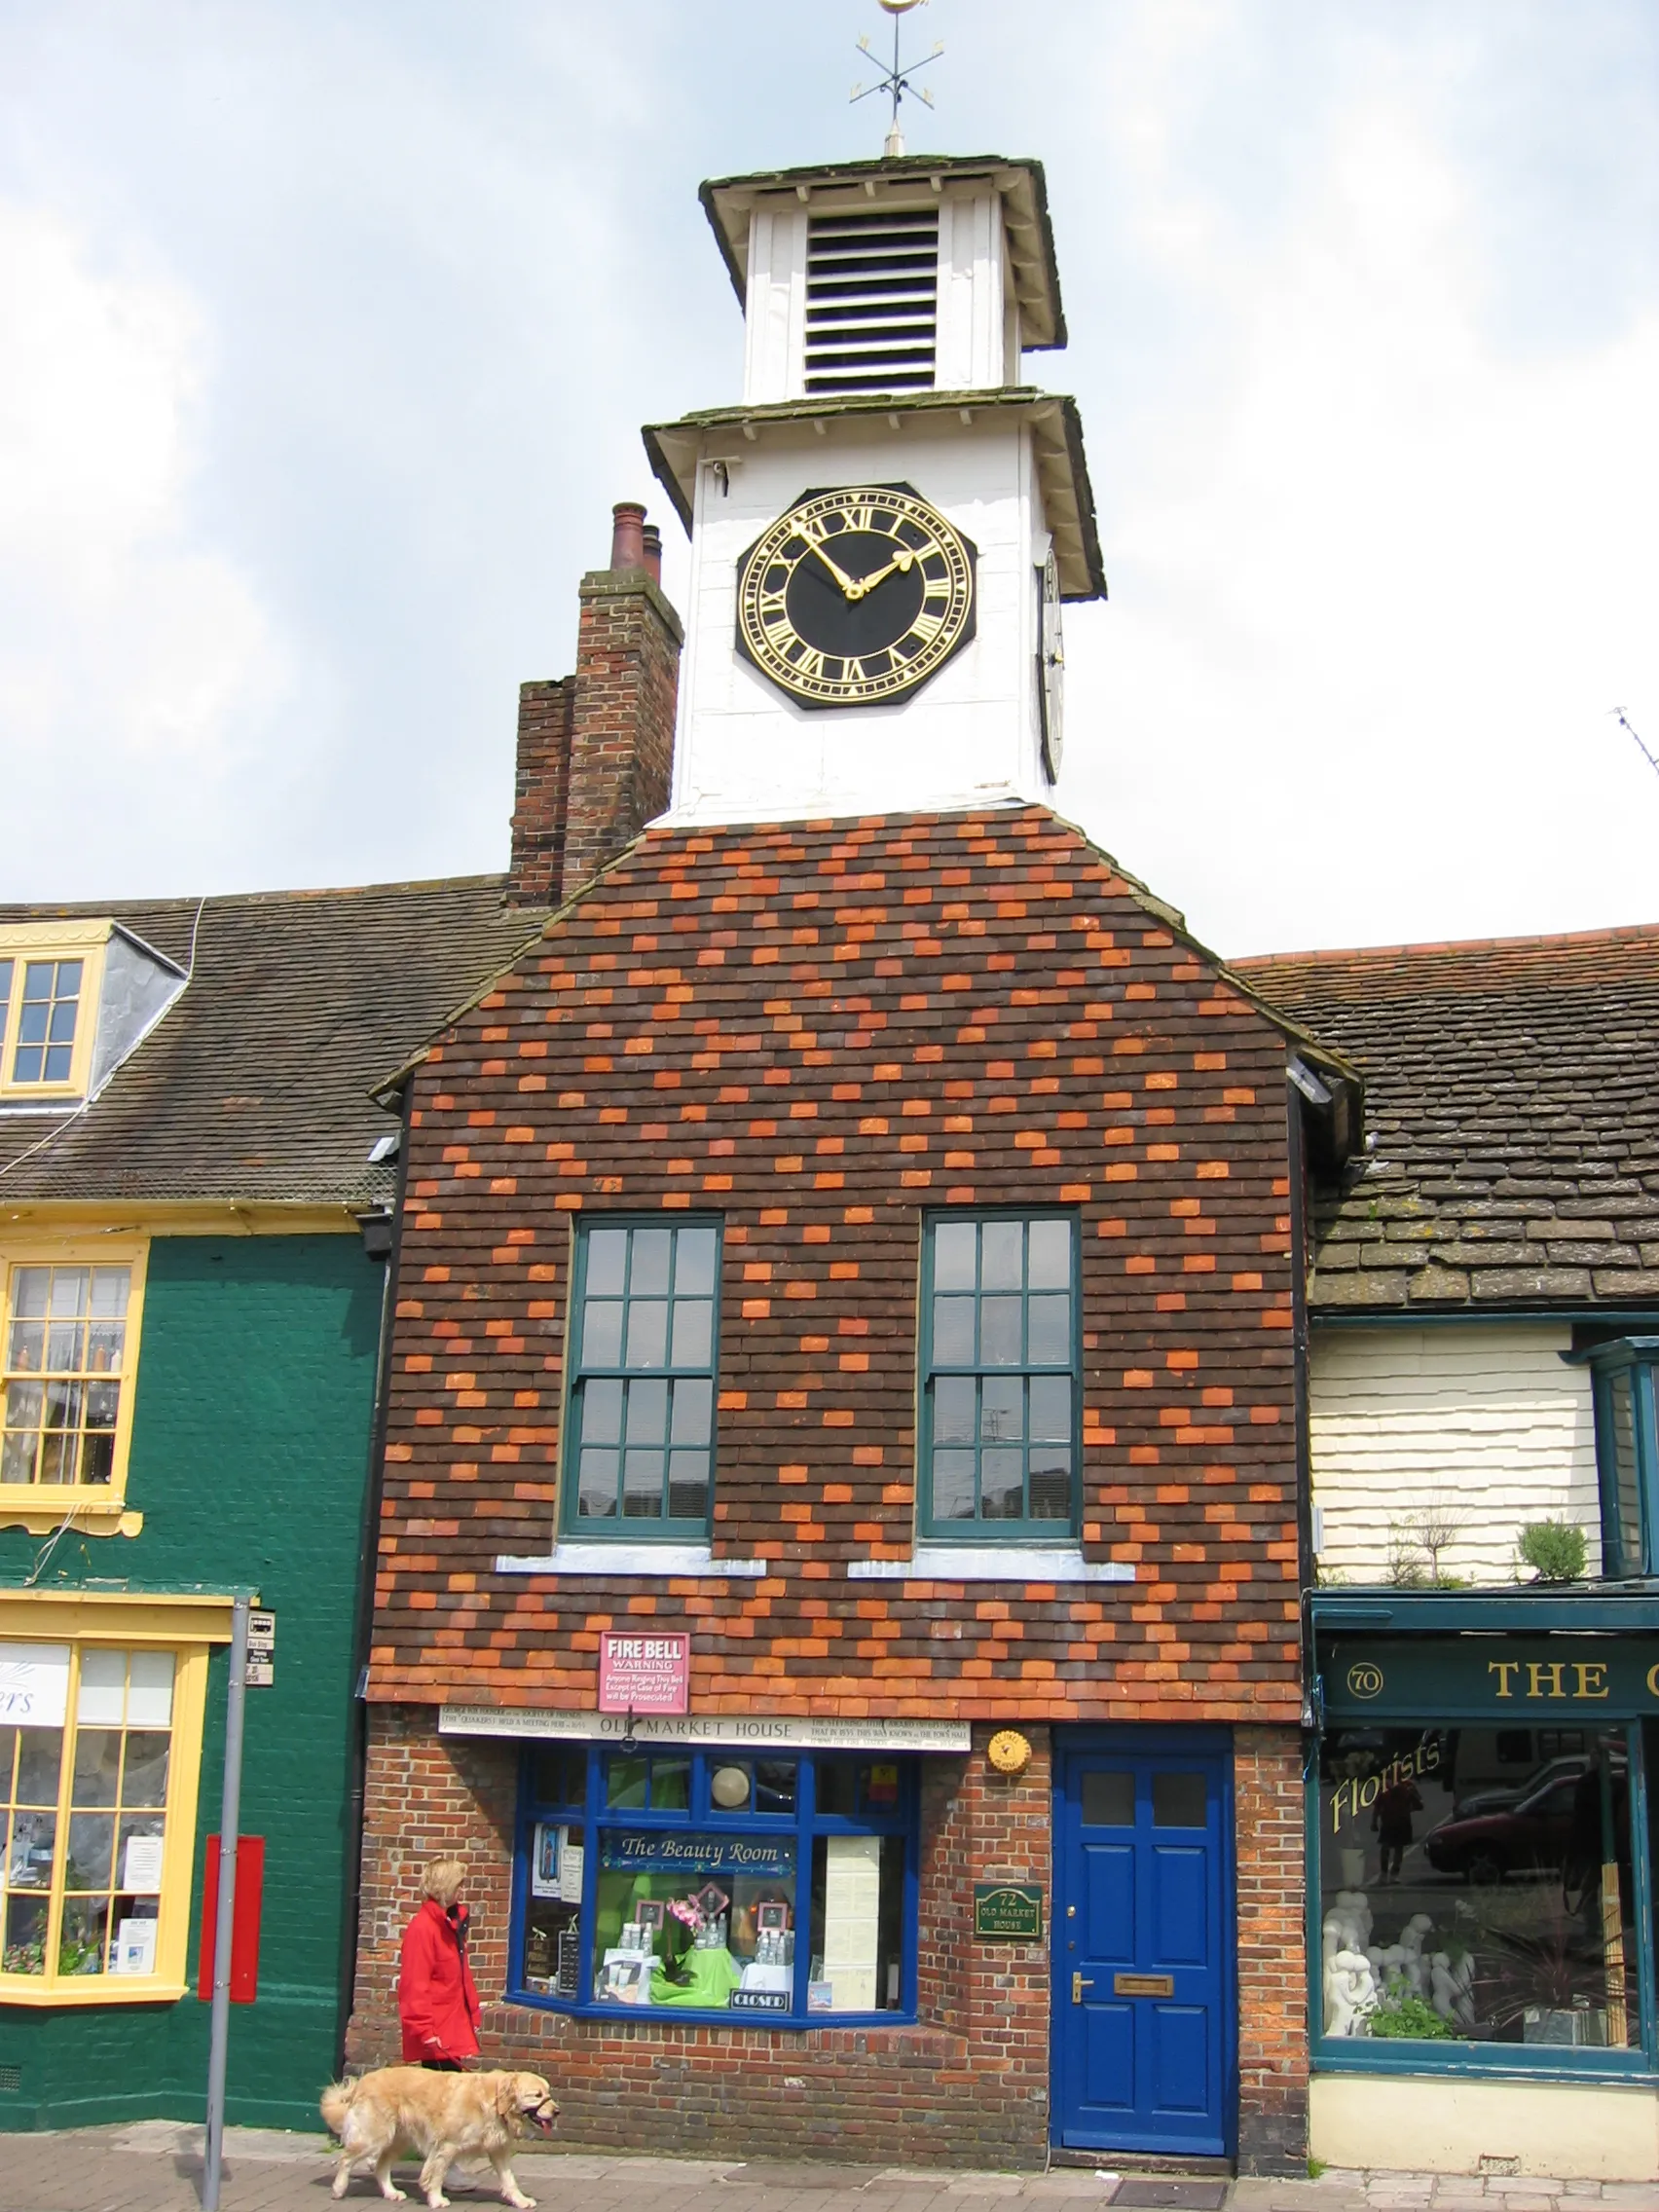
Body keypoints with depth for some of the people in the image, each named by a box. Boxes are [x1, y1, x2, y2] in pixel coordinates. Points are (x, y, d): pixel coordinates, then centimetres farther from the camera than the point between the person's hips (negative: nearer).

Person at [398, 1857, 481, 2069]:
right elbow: (415, 1985, -19)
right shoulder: (422, 1928, -15)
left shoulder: (453, 1922, 13)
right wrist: (425, 2030, -21)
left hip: (454, 2026, 8)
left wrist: (473, 2012, 16)